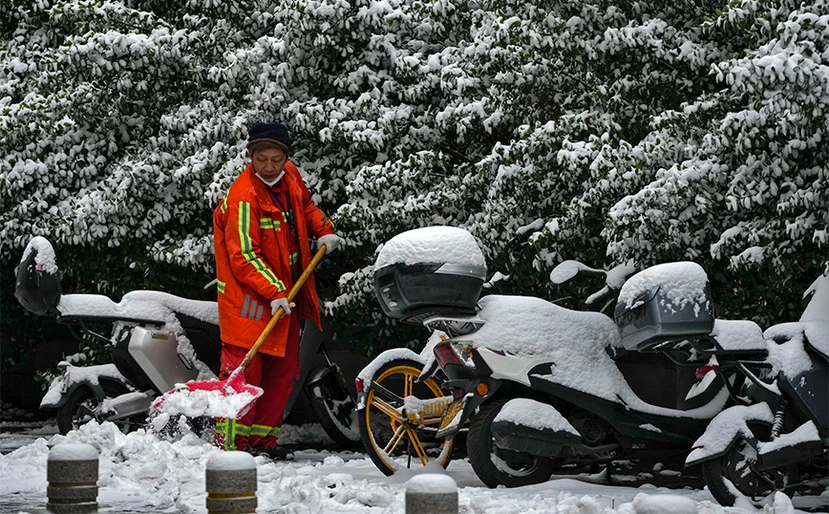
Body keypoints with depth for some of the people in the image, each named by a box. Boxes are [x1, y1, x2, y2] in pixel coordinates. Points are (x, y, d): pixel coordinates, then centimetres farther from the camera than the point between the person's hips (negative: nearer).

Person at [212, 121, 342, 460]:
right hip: (249, 298, -8)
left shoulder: (290, 177, 3)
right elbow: (243, 256, -24)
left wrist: (323, 230, 10)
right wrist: (273, 292, -31)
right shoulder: (243, 197, -22)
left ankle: (262, 438, 20)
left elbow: (305, 207, 26)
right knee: (244, 368, -11)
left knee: (284, 370, 11)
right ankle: (230, 442, -4)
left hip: (286, 294, 8)